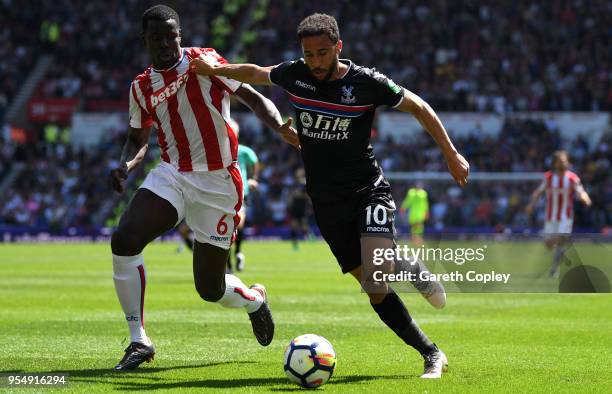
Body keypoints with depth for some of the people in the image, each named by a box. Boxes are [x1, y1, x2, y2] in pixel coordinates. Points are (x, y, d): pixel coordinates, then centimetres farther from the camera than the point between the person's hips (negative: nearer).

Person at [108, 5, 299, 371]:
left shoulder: (203, 61, -5)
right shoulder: (142, 87, 9)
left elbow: (253, 97, -6)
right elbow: (138, 139, 22)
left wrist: (281, 127, -25)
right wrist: (125, 165, -1)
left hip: (218, 185, -4)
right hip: (172, 176, 4)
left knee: (210, 287, 1)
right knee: (123, 240, -23)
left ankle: (254, 299, 41)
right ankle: (139, 341, -9)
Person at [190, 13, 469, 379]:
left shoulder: (366, 82, -12)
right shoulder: (294, 74, -2)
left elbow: (419, 106, -2)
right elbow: (256, 74, 19)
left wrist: (451, 154, -3)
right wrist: (215, 69, 8)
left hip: (369, 190, -4)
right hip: (327, 202, 4)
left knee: (375, 270, -30)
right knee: (375, 290, -1)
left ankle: (412, 269, 4)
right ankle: (432, 355, 9)